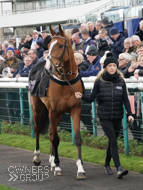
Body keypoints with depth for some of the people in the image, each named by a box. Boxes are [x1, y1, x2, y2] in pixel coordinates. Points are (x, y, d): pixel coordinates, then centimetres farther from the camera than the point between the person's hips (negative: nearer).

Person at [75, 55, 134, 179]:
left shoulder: (121, 81, 3)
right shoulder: (99, 82, -3)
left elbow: (125, 99, 2)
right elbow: (91, 98, -2)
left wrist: (130, 114, -10)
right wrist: (82, 96, -21)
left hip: (117, 117, 3)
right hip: (104, 116, -3)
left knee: (113, 141, 12)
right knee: (113, 141, -13)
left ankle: (107, 164, 32)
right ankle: (119, 168, -20)